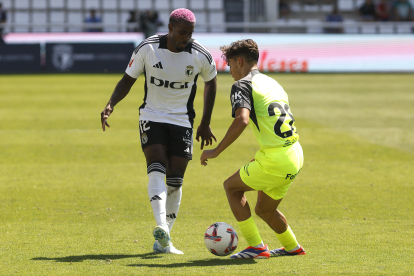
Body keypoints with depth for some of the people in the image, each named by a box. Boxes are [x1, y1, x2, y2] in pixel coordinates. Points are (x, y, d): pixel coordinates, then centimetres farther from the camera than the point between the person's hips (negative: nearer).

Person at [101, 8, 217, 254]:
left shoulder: (200, 56, -10)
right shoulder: (147, 49, -11)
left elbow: (211, 82, 10)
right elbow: (128, 79, 0)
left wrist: (205, 123, 12)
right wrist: (111, 104, -18)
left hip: (182, 121, 1)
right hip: (152, 118, -1)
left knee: (175, 181, -1)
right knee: (157, 170, -22)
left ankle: (163, 241, 10)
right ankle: (161, 228, -37)